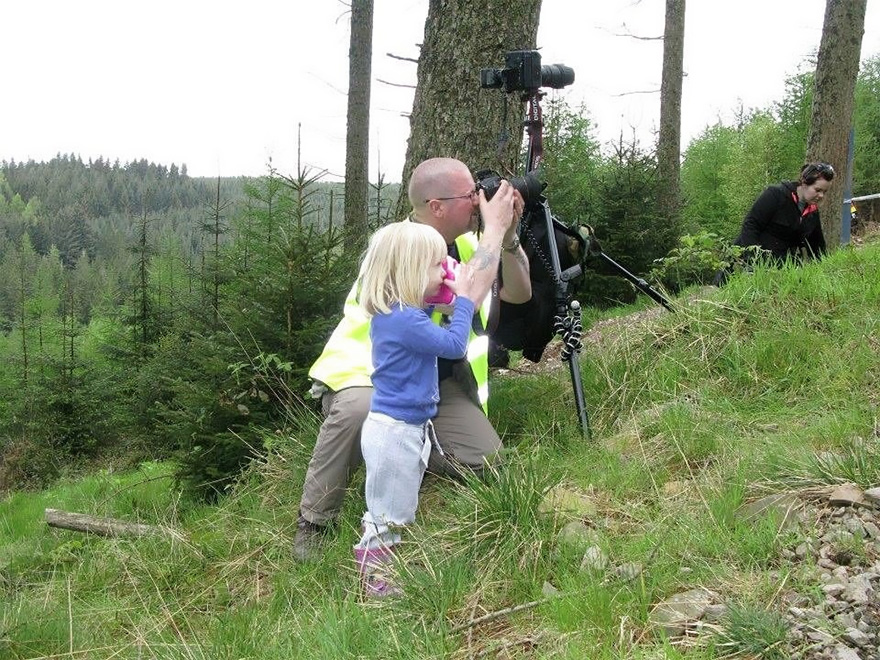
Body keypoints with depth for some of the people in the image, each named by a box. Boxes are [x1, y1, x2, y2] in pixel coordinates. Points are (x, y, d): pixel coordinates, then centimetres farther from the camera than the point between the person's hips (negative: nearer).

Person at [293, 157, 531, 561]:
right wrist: (492, 228, -29)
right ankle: (312, 523, -19)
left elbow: (519, 293, 3)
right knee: (360, 408, -41)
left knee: (485, 462, -16)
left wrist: (507, 233, -13)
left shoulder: (463, 240, 0)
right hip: (365, 374, -6)